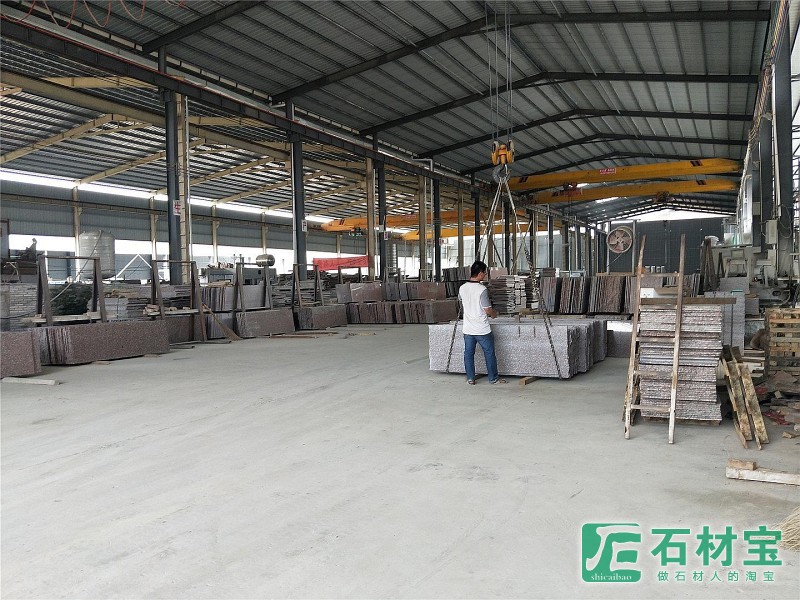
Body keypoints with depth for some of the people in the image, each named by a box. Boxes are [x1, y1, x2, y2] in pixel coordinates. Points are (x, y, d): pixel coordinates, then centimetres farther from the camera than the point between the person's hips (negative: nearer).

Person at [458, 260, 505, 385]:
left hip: (468, 329, 5)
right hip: (482, 329, -5)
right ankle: (493, 378, 15)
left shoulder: (462, 288, 1)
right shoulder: (482, 289, -17)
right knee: (489, 353, 7)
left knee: (468, 353, 11)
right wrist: (495, 313, 7)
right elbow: (488, 310, -14)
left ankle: (470, 378, 15)